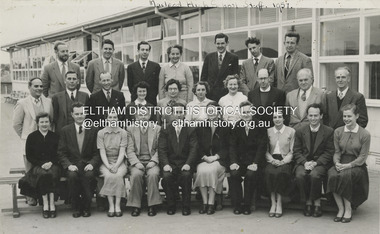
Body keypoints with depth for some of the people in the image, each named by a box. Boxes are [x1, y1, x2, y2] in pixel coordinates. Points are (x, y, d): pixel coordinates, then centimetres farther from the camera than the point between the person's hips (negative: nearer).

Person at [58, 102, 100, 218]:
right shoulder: (65, 130, 8)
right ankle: (76, 207, -13)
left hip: (88, 164, 0)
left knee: (89, 175, -32)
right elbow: (61, 153, 4)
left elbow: (97, 153, 6)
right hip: (72, 164, 0)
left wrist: (92, 164, -13)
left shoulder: (93, 130, 9)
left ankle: (86, 207, -13)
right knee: (72, 176, -32)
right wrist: (69, 165, -14)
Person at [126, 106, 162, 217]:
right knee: (136, 175, -31)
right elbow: (130, 150, 3)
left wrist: (153, 161, -11)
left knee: (153, 174, -31)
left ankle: (152, 205, -20)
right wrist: (136, 162, -12)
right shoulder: (130, 130, 12)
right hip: (137, 162, 0)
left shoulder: (157, 129, 12)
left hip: (152, 162, 0)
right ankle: (135, 205, -19)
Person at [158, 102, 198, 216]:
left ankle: (186, 206, -15)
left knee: (186, 175, -31)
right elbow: (162, 149, 0)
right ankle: (171, 206, -11)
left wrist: (188, 164, -18)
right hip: (170, 163, 1)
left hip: (185, 163, 0)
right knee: (167, 176, -29)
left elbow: (194, 149, -2)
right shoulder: (165, 130, 9)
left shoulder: (191, 130, 9)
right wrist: (165, 164, -18)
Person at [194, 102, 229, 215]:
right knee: (201, 170, -30)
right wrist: (205, 157, -10)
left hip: (219, 160, -2)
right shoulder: (201, 128, 13)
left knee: (211, 170, -33)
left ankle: (211, 203, -27)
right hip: (204, 159, 2)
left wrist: (215, 157, -12)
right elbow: (198, 147, 8)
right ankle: (204, 202, -24)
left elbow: (227, 148, 2)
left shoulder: (225, 127, 7)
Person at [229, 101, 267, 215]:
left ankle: (247, 205, -13)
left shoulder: (260, 126, 0)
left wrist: (255, 163, -18)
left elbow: (262, 147, -6)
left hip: (254, 160, -2)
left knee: (251, 174, -30)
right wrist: (233, 162, -14)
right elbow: (232, 146, 2)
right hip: (239, 160, 2)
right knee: (234, 173, -26)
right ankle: (237, 205, -12)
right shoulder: (236, 126, 7)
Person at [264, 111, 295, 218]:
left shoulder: (291, 131, 8)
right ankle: (273, 202, -23)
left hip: (285, 160, -1)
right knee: (269, 172, -32)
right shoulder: (268, 131, 14)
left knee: (280, 173, -34)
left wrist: (283, 161, -12)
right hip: (272, 160, 2)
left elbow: (292, 151, 4)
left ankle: (279, 203, -23)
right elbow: (266, 151, 11)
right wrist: (272, 160, -8)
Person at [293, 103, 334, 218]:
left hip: (320, 163, -2)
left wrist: (316, 163, -15)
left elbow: (329, 152, -1)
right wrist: (305, 162, -12)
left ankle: (317, 203, -11)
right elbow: (296, 151, 6)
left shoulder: (329, 131, 3)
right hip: (303, 162, 2)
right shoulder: (300, 131, 10)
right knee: (300, 175, -29)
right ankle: (308, 203, -10)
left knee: (315, 175, -33)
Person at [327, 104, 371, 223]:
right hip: (341, 164, 3)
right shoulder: (338, 131, 7)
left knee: (345, 175, -34)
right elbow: (337, 152, 9)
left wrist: (348, 165, -18)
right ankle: (341, 208, -18)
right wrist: (337, 163, -13)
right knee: (332, 175, -30)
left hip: (357, 166, -3)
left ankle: (348, 209, -18)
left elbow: (362, 158, -6)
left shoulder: (365, 134, -4)